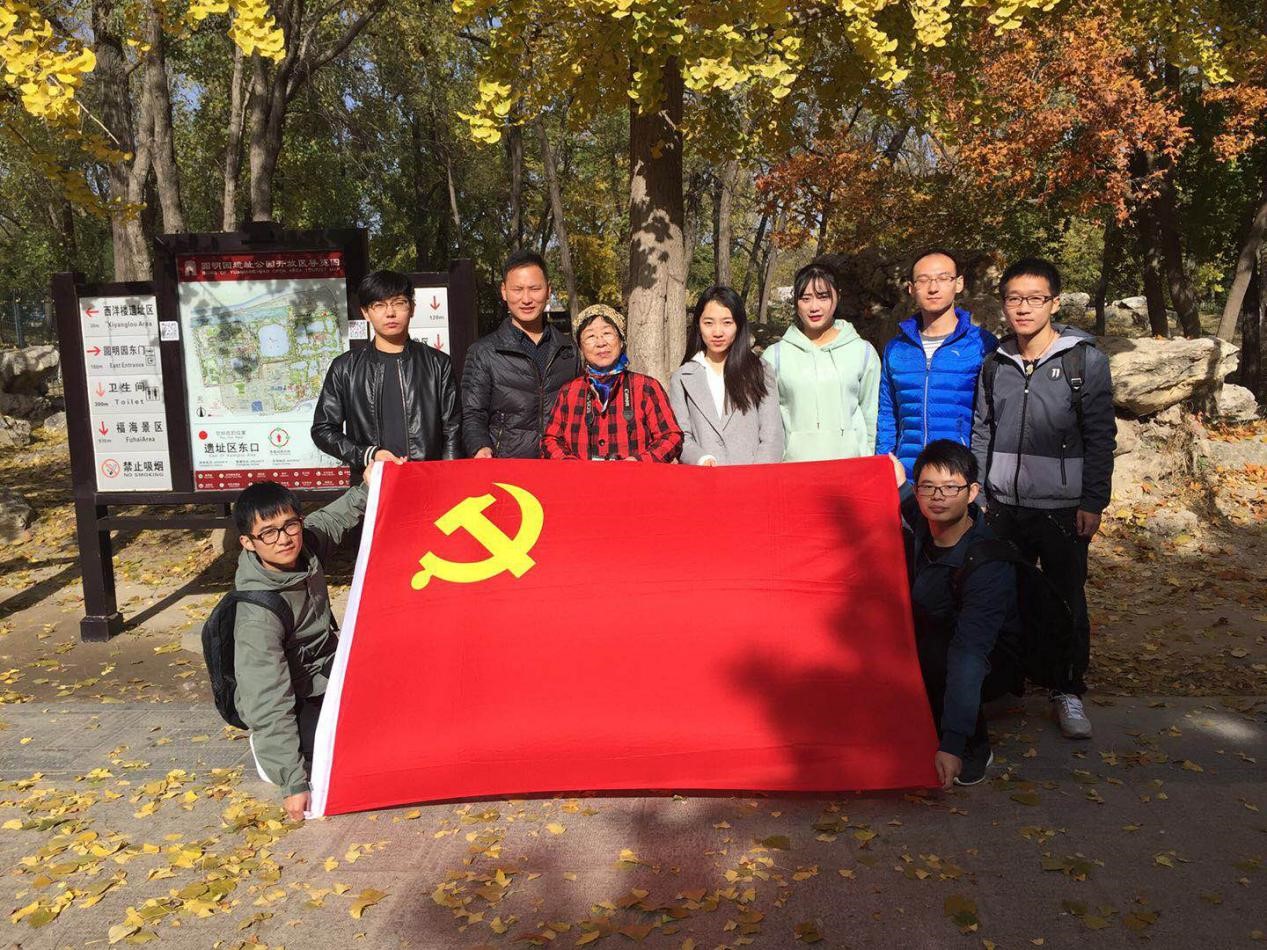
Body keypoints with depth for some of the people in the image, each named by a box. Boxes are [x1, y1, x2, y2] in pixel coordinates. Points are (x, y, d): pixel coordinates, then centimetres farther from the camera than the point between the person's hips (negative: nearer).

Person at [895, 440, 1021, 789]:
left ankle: (975, 748, -9)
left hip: (992, 661, -6)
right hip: (931, 634, 7)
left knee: (935, 654, -36)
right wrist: (900, 486, -6)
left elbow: (969, 652, -40)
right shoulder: (923, 525, -13)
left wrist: (952, 744, -45)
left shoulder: (989, 563, -32)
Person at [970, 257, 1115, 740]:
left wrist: (1093, 503, -8)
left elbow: (1100, 437, -4)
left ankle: (1068, 691, 21)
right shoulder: (995, 363, 6)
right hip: (1004, 506, 3)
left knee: (1067, 603, 7)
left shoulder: (1085, 359, -4)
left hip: (1062, 509, -3)